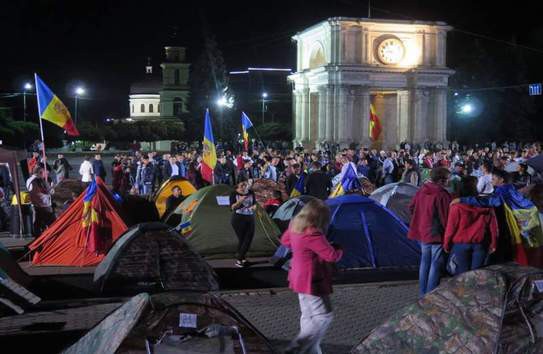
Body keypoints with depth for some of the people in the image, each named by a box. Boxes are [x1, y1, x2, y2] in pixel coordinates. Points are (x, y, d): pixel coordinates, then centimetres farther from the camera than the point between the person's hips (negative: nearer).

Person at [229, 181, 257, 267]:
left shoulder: (251, 193, 5)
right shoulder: (234, 194, -7)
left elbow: (254, 204, 13)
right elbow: (232, 207, -12)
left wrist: (254, 207, -11)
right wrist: (239, 201, -28)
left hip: (250, 218, 5)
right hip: (238, 218, -5)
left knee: (249, 238, -1)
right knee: (242, 239, -5)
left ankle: (240, 258, 15)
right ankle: (239, 260, 8)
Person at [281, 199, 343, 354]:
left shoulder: (295, 227, 1)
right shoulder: (313, 235, -27)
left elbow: (285, 240, 22)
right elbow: (331, 255, -24)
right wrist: (340, 250, -3)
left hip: (301, 278, 10)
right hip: (311, 281, -10)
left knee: (309, 316, 18)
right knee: (323, 317, -2)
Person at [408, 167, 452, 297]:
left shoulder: (422, 190, 1)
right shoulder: (443, 195, -21)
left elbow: (412, 207, 11)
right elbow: (446, 217, -18)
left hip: (423, 232, 7)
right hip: (437, 233, -7)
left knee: (425, 262, 17)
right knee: (436, 264, 2)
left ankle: (422, 292, 25)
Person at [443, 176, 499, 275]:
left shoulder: (456, 206, -11)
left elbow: (451, 228, -7)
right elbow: (493, 226, 3)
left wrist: (446, 245, 3)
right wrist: (493, 244, 12)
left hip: (460, 245, -2)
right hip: (480, 245, 3)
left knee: (461, 275, 4)